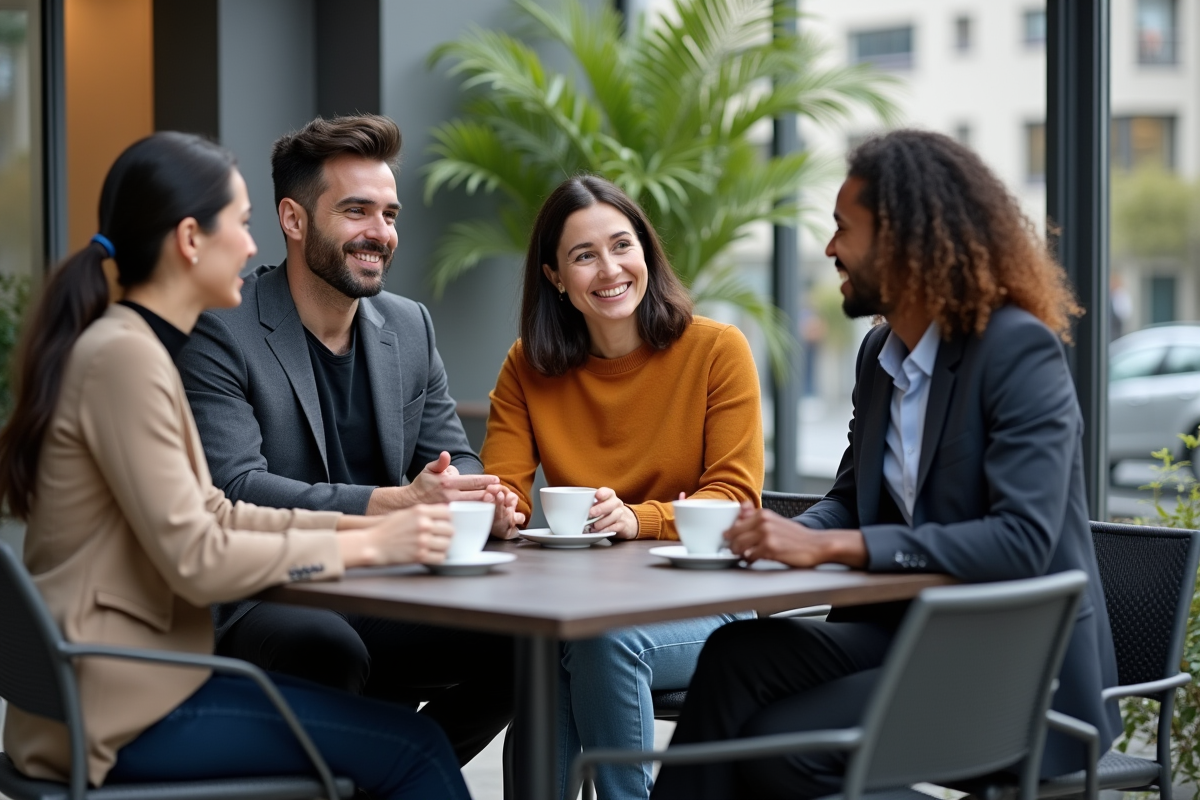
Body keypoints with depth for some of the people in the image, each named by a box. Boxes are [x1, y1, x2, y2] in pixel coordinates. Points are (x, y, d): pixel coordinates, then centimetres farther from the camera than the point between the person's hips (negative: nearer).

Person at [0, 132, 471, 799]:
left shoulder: (135, 347, 13)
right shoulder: (124, 356, -17)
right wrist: (365, 545, -15)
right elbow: (195, 560, -21)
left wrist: (365, 523, 3)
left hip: (129, 675, 10)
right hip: (118, 711, -10)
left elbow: (212, 513, 13)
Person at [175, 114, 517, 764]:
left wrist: (477, 497, -12)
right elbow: (235, 489, -19)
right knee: (331, 650, -37)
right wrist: (395, 503, -29)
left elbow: (454, 461, 15)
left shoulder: (410, 327, 14)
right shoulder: (218, 331, -8)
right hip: (251, 606, -6)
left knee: (519, 640, -17)